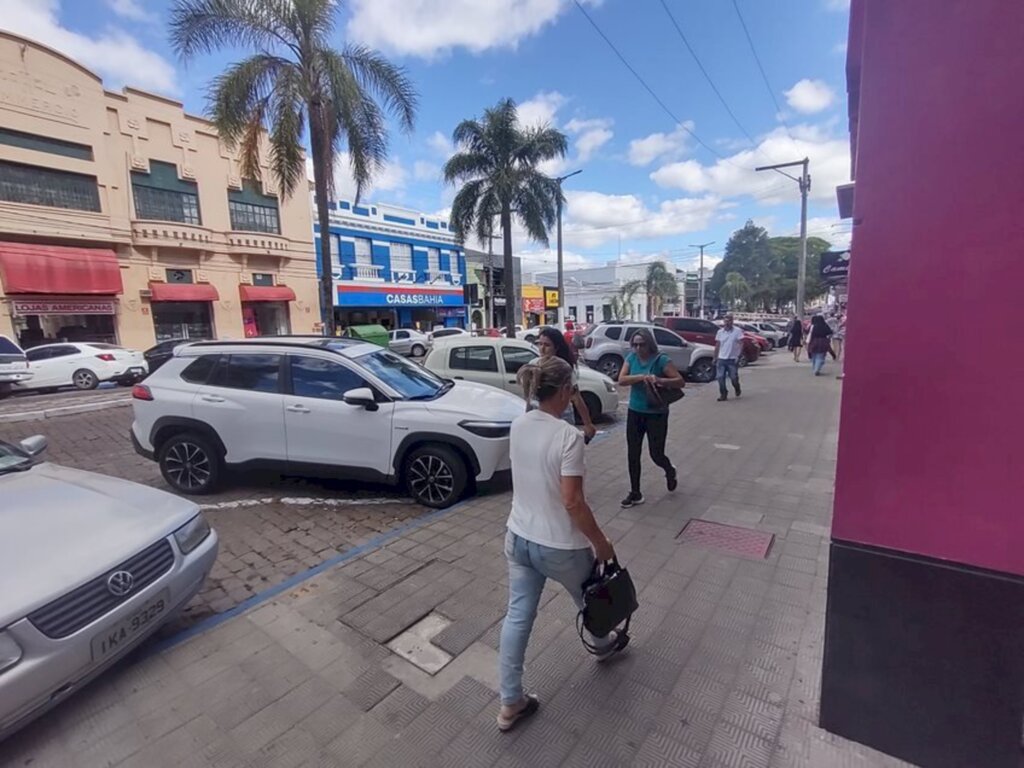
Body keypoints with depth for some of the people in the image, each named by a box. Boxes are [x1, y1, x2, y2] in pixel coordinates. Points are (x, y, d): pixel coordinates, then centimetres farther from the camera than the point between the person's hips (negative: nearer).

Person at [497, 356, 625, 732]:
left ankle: (510, 703, 31)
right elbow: (573, 502, -25)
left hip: (518, 538, 5)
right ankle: (603, 645, 57)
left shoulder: (518, 426, -4)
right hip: (559, 546, -5)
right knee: (589, 597, 27)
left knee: (517, 616, 16)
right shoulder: (568, 436, -26)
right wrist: (600, 542, -11)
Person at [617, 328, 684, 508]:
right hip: (634, 413, 4)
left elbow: (681, 382, -15)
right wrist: (641, 377, -27)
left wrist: (659, 380, -31)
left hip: (656, 414, -4)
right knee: (633, 454, 5)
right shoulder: (631, 358, 0)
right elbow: (621, 380, -11)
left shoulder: (661, 360, -12)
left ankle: (670, 472, 40)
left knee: (656, 454, 3)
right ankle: (635, 494, 20)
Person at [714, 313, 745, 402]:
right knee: (721, 378, -1)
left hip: (732, 359, -3)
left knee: (733, 377, 3)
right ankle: (723, 395, 9)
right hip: (721, 359, 3)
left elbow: (741, 344, -8)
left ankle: (737, 389, 34)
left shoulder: (737, 331, -5)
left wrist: (738, 356, -17)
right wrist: (715, 358, 11)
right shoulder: (720, 332, 8)